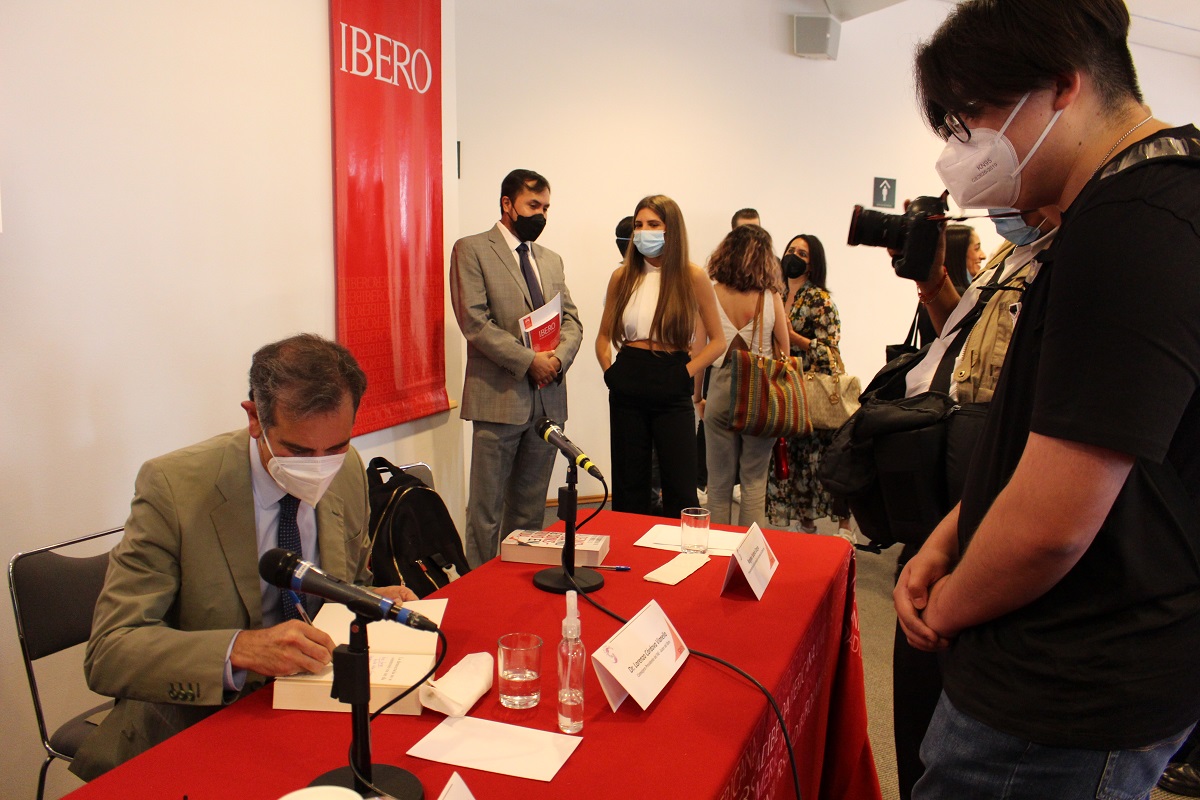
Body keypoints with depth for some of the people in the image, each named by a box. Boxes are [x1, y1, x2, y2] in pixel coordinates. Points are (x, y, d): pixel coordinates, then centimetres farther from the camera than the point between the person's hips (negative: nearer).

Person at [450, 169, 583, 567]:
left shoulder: (551, 260, 18)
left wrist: (559, 357, -8)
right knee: (487, 508, 1)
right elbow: (474, 321, -12)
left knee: (530, 508, 13)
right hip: (499, 396, -6)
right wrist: (529, 361, -16)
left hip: (547, 397, 6)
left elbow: (571, 320, 14)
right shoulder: (471, 250, -1)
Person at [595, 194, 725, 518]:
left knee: (680, 491, -1)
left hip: (673, 394, -3)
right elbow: (603, 336, 17)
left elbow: (717, 340, 2)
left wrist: (686, 374, -9)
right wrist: (609, 370, 1)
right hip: (627, 389, 3)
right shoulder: (622, 276, 7)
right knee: (628, 489, 10)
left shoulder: (693, 277, -2)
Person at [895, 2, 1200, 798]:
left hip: (1066, 708, -10)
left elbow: (1051, 525, -28)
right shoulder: (1129, 206, 11)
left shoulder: (1132, 223, -24)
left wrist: (945, 608, -8)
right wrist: (945, 544, 6)